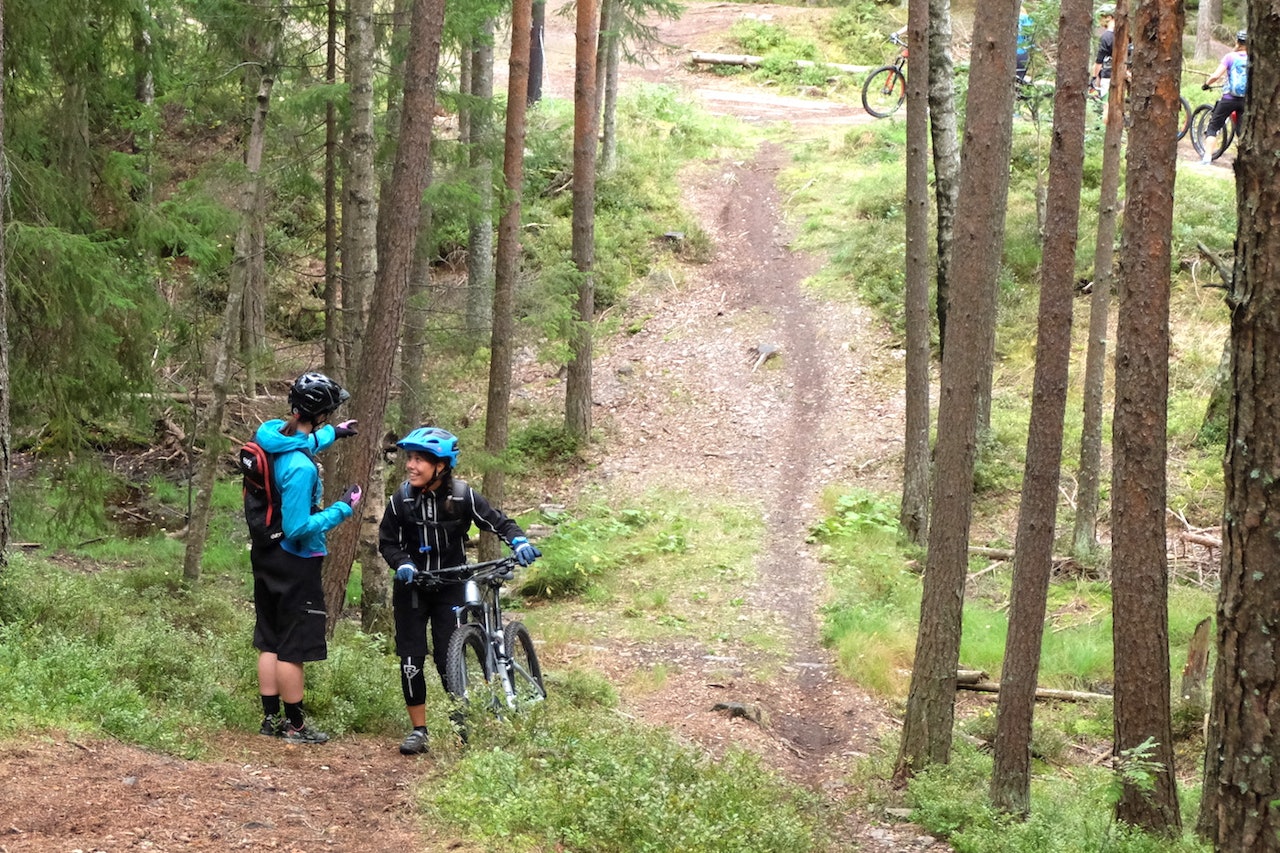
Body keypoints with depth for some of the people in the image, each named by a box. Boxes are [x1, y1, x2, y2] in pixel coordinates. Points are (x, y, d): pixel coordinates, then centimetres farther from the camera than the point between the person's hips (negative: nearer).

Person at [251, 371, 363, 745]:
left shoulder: (271, 436, -3)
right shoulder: (301, 468, -29)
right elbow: (298, 527, -27)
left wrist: (333, 433, 33)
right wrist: (342, 508, -18)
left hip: (266, 555, 9)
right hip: (295, 563, -9)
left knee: (269, 642, 16)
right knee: (293, 648, 3)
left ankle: (271, 718, 25)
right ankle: (295, 726, 13)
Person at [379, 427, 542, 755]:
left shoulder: (462, 497, -14)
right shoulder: (401, 499, -9)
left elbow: (498, 522, -8)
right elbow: (387, 542, 0)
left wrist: (519, 541, -27)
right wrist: (402, 564, -20)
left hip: (450, 588, -2)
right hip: (412, 589, 2)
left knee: (448, 660, -7)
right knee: (410, 660, 0)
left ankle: (461, 724, 10)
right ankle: (418, 730, 12)